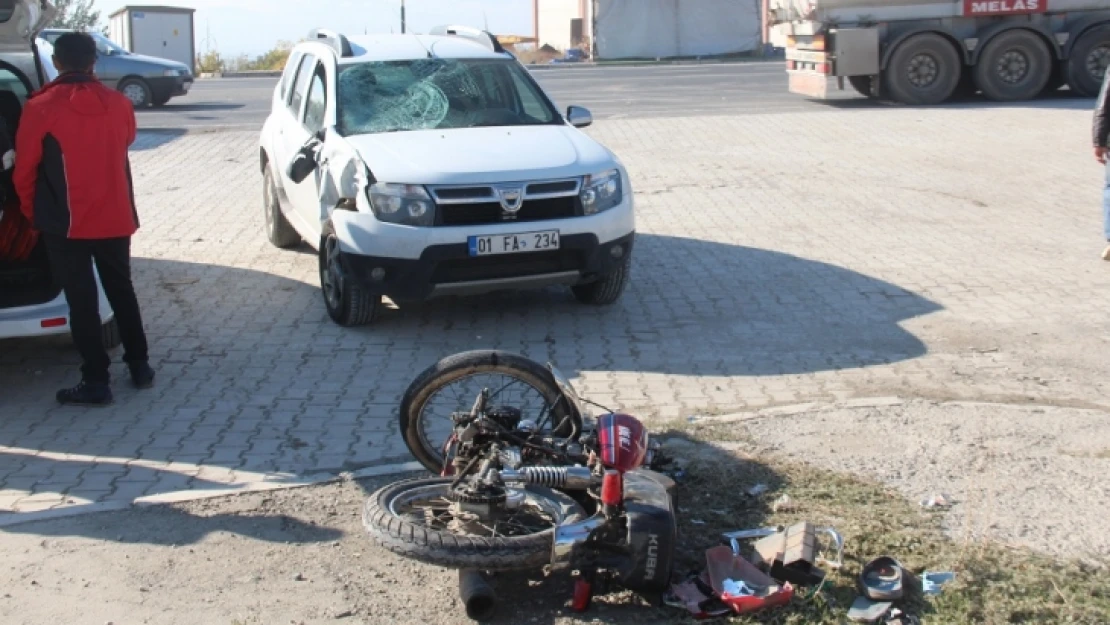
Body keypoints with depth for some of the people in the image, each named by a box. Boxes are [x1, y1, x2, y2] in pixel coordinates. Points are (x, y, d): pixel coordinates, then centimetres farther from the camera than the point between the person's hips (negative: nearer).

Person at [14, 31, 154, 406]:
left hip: (67, 223, -4)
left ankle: (96, 382, 6)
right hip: (115, 218, 4)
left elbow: (24, 171, -4)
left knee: (82, 301, 2)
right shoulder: (118, 104, 0)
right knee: (122, 291, 18)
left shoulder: (41, 108, -11)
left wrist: (33, 213, 11)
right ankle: (140, 367, 23)